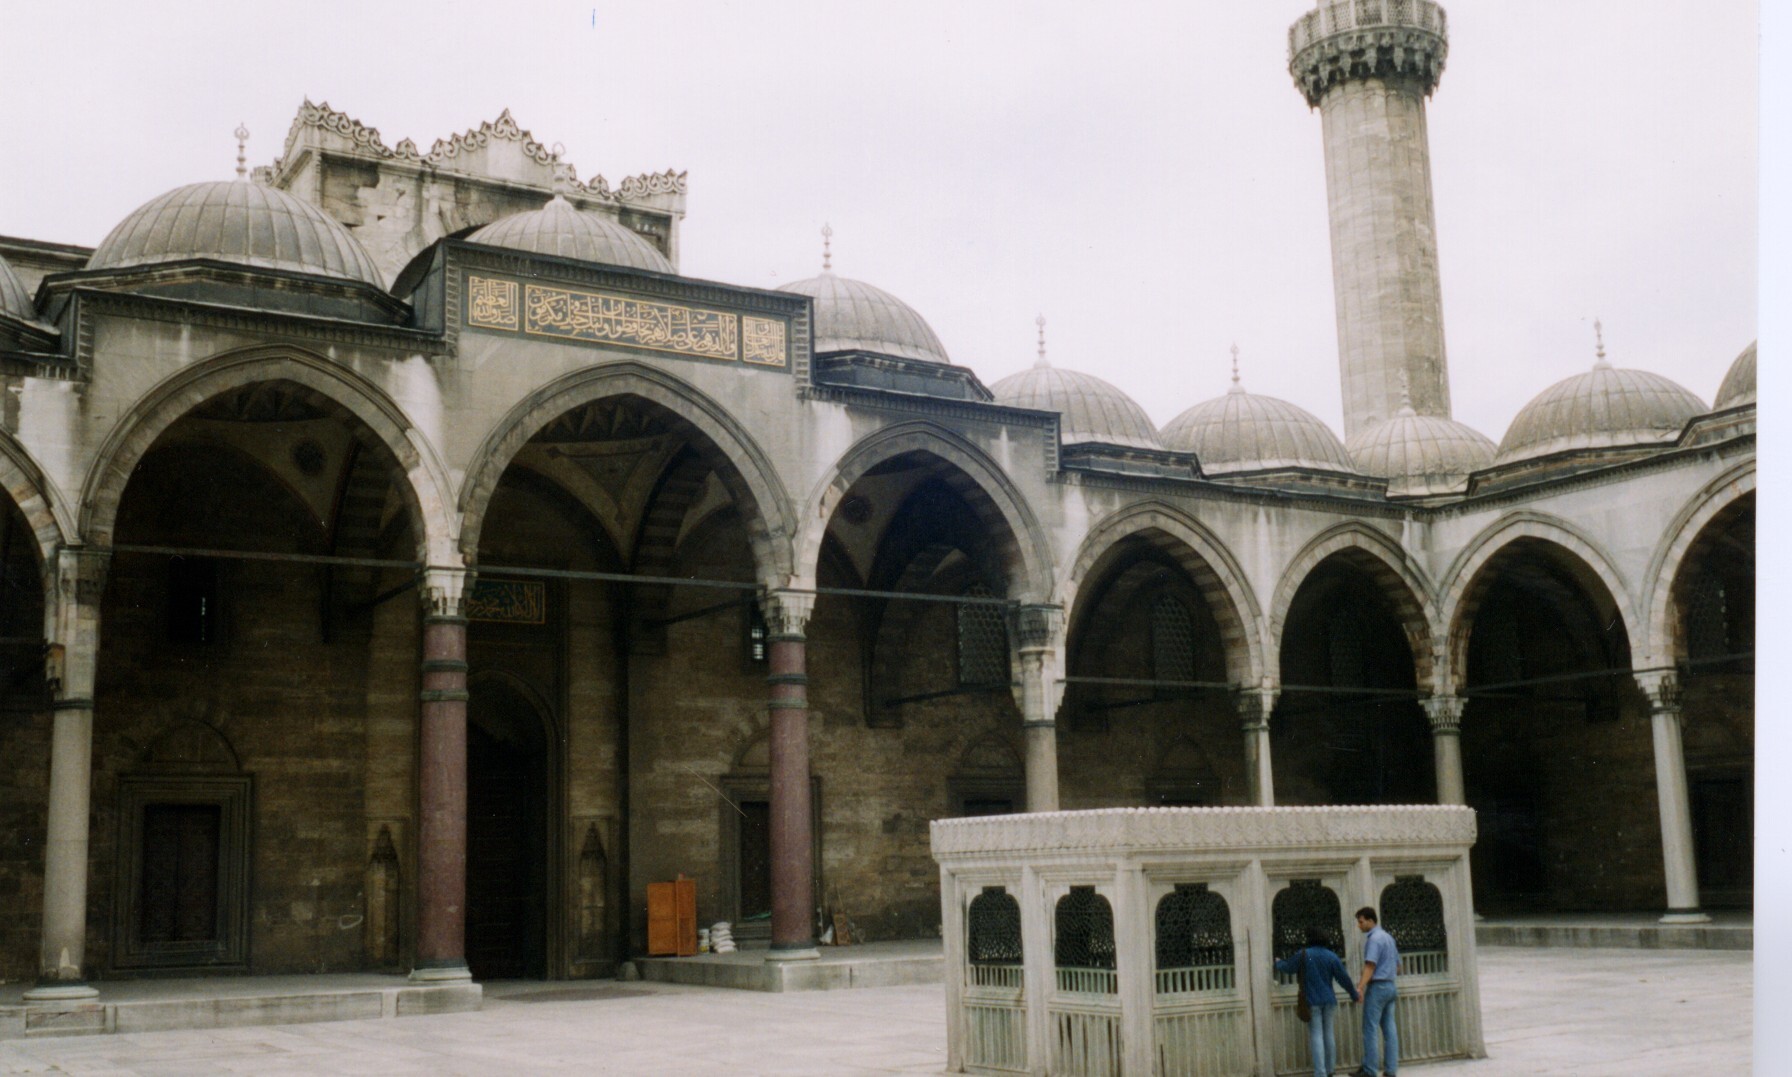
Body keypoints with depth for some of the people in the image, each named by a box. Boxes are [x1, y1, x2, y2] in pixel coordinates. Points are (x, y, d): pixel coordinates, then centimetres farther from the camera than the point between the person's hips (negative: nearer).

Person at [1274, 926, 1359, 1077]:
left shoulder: (1303, 955, -7)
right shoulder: (1332, 956, 0)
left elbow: (1288, 968, 7)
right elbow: (1344, 978, 2)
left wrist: (1277, 964, 30)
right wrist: (1354, 994, 17)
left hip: (1312, 1001, -3)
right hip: (1329, 1000, 3)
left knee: (1316, 1036, -5)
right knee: (1329, 1034, 10)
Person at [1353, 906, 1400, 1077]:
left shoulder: (1374, 938, -12)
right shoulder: (1388, 937, 16)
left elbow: (1370, 965, -23)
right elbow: (1397, 965, 21)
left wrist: (1360, 987, -31)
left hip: (1377, 987, -9)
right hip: (1390, 986, 9)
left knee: (1371, 1030, -5)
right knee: (1389, 1029, 6)